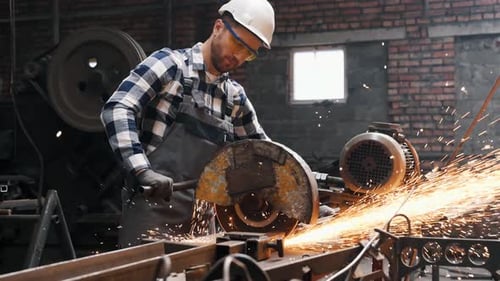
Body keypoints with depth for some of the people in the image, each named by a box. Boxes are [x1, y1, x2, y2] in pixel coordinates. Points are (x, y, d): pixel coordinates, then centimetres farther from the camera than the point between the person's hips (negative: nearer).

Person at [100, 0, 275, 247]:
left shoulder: (235, 97, 13)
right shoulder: (169, 64, -3)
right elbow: (116, 110, -14)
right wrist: (142, 171, -27)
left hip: (200, 219, 6)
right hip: (152, 206, -6)